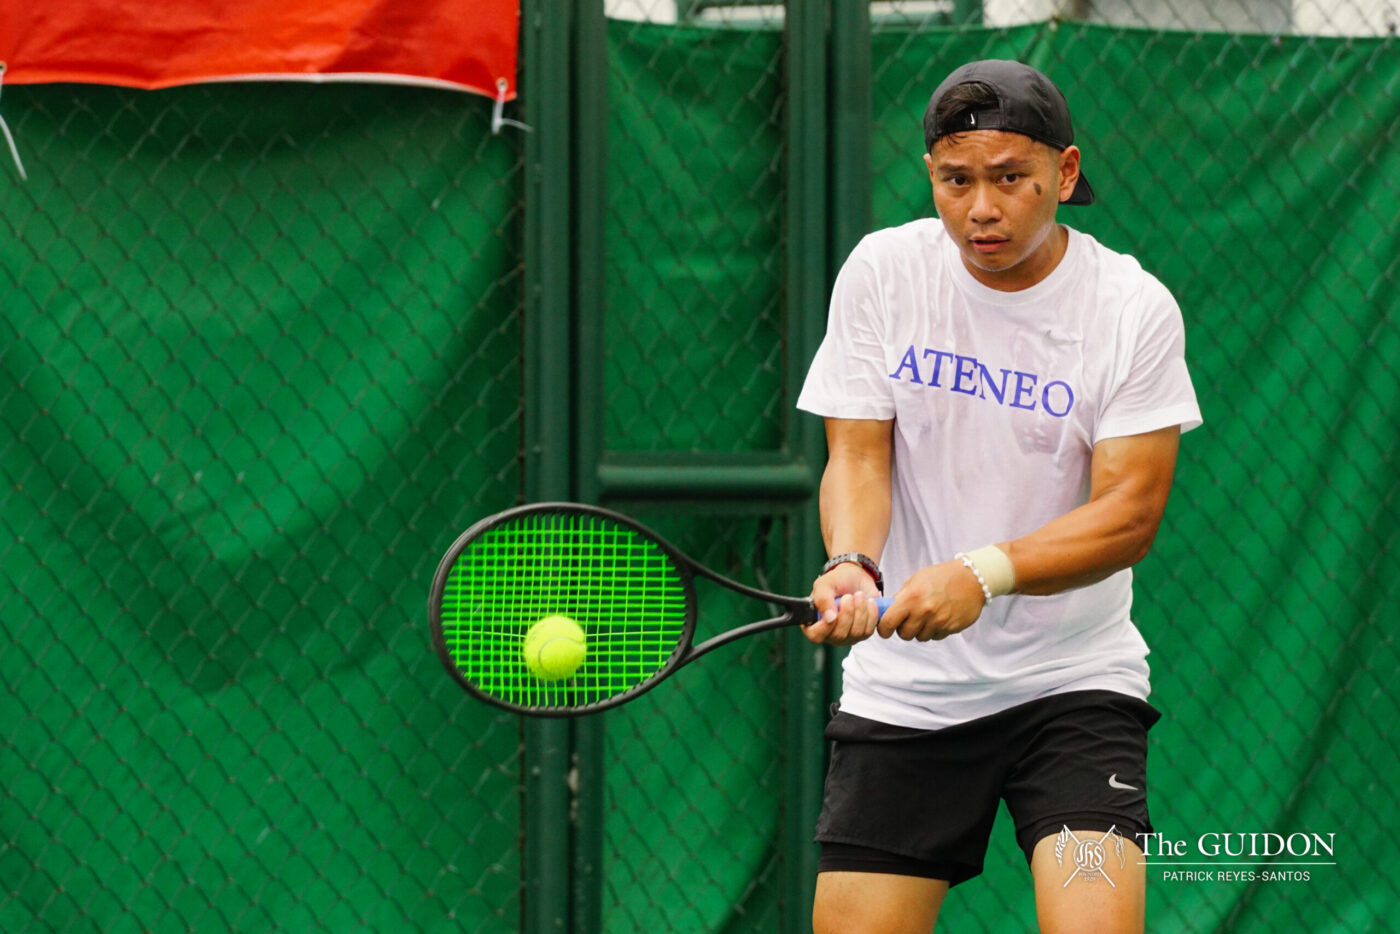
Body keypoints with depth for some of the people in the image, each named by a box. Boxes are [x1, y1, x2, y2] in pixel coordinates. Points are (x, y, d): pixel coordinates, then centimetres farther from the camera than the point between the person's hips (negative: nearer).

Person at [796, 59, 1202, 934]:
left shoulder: (1135, 310, -8)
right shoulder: (883, 271, -2)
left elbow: (1130, 510, -13)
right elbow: (857, 455, -2)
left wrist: (984, 574, -28)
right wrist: (853, 565, -24)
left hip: (1073, 683, -2)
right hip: (901, 690, 2)